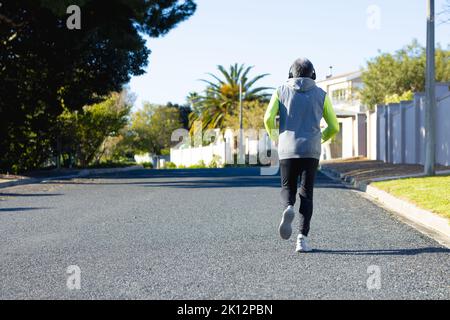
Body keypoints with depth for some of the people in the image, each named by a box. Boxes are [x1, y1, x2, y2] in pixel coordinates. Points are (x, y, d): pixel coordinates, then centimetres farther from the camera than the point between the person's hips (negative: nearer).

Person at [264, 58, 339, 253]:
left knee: (288, 190, 15)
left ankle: (288, 209, -21)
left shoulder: (281, 91, 7)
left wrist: (273, 137, 14)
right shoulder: (321, 94, 8)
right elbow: (334, 127, 7)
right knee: (306, 194, 7)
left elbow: (268, 118, -7)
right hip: (310, 151, 0)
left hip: (288, 150, 0)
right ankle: (302, 238, -8)